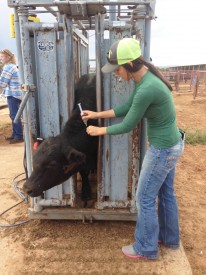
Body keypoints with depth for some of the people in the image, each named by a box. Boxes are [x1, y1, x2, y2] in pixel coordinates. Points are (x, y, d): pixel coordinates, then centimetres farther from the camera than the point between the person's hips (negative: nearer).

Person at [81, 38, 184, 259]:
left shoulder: (146, 90, -29)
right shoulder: (145, 76, 1)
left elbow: (127, 125, -18)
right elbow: (127, 107, 10)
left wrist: (99, 131, -3)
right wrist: (98, 114, 11)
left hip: (163, 149, -9)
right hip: (172, 144, 10)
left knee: (145, 198, 7)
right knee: (166, 193, 23)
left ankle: (146, 248, 29)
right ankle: (169, 238, 44)